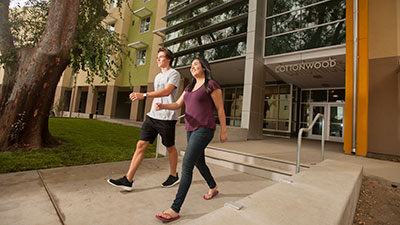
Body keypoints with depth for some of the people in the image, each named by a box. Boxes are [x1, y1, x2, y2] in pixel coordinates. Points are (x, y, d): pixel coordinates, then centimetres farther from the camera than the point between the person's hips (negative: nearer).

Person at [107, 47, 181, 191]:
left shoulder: (174, 74, -3)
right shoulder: (158, 77, 22)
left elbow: (166, 92, -21)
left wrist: (144, 95, -30)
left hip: (167, 118, -7)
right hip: (152, 116, 7)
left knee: (170, 148, 7)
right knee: (141, 144, 0)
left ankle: (173, 176, 27)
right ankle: (128, 180, 6)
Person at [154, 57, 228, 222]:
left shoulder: (212, 85, -4)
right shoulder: (189, 87, 18)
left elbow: (220, 109, -3)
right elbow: (177, 105, 11)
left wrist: (223, 132, -2)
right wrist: (163, 106, -10)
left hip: (204, 130, -8)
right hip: (191, 130, 8)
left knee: (186, 166, -14)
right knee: (199, 163, 20)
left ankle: (175, 210, -5)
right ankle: (213, 188, 45)